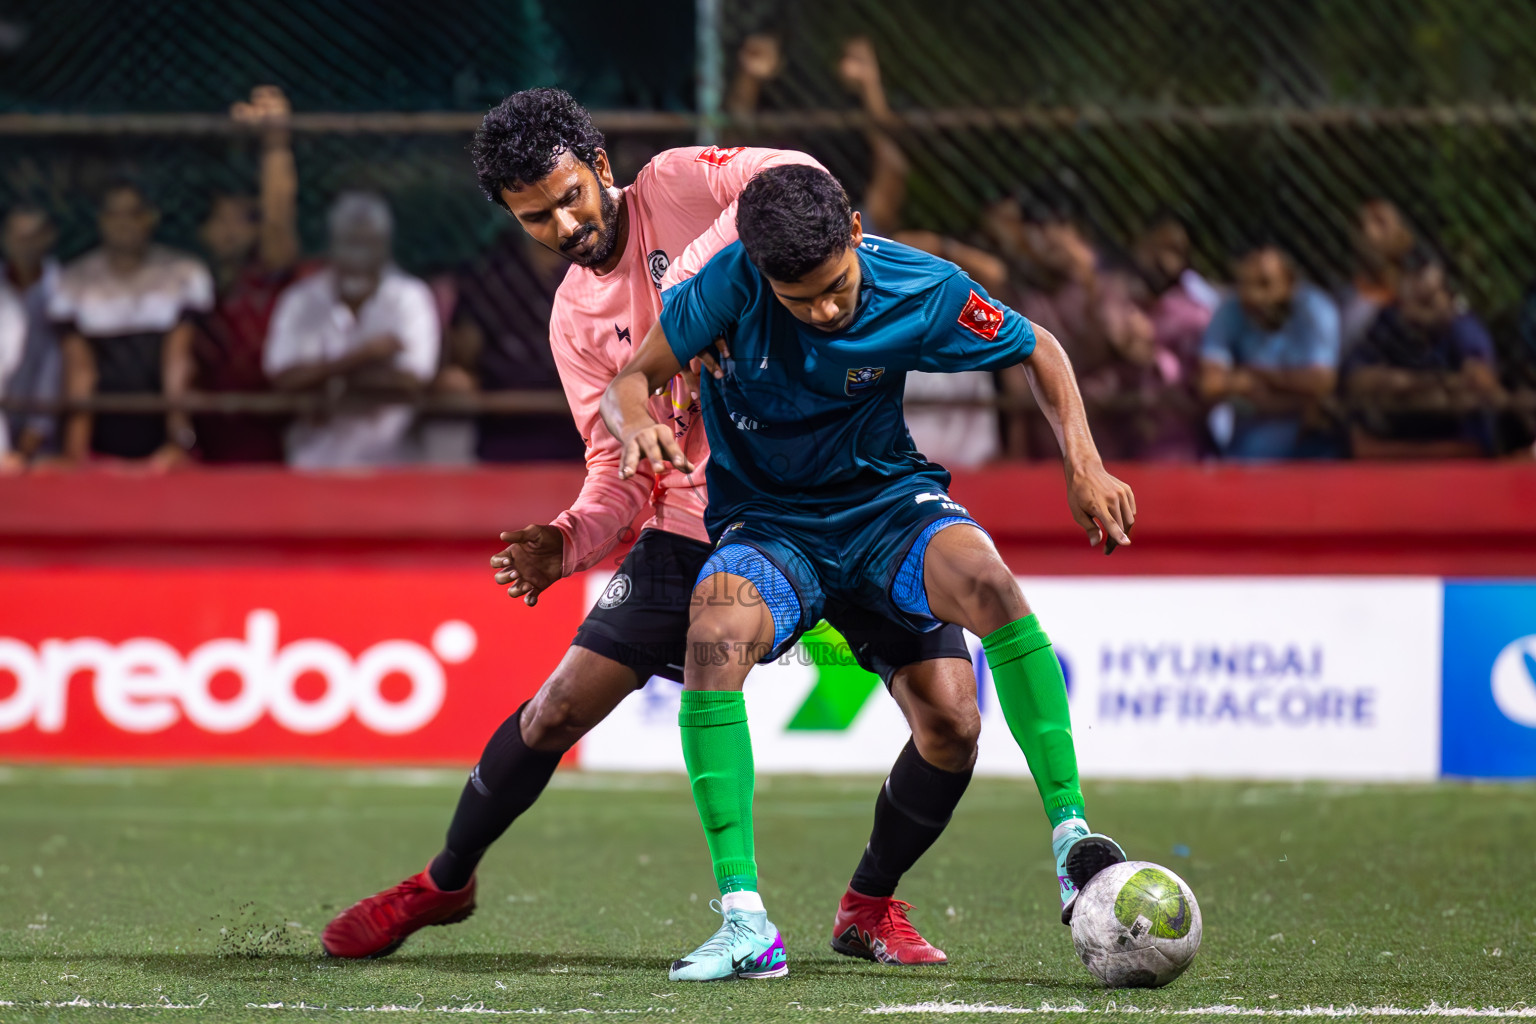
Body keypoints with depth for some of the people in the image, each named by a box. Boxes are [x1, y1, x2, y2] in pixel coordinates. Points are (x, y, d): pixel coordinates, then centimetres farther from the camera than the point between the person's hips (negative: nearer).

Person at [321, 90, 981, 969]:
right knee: (561, 706, 0)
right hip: (706, 522, 3)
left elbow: (798, 182, -25)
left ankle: (870, 906, 11)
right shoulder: (578, 319, 7)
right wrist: (566, 543, -14)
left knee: (950, 720, -15)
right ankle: (443, 884, 24)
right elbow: (623, 474, 5)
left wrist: (690, 276, -31)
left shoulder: (680, 184, -6)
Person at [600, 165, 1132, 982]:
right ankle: (744, 920, -32)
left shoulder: (924, 292, -16)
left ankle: (1072, 840, -28)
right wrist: (638, 424, -33)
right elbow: (631, 381, -9)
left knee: (985, 580, -34)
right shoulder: (733, 282, -18)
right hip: (768, 522, 0)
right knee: (715, 633, -34)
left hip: (888, 501, 0)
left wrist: (1082, 462, -10)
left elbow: (1038, 352, 3)